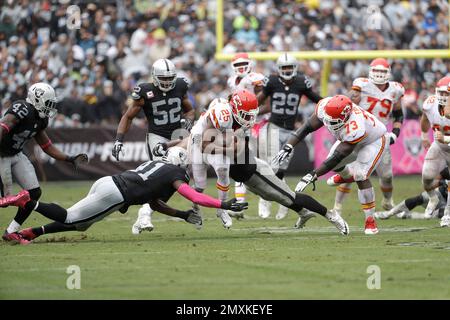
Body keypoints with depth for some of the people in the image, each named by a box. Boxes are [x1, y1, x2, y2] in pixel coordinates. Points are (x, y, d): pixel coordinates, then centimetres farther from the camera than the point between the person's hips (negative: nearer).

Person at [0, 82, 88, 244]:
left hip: (17, 155, 9)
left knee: (34, 193, 2)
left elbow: (47, 146, 14)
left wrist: (69, 159, 10)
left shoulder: (40, 120, 4)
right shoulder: (23, 110, -25)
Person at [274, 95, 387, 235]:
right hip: (350, 139, 7)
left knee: (360, 177, -19)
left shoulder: (355, 128, -46)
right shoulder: (325, 106, -31)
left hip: (372, 141, -7)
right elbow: (307, 127, -22)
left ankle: (370, 220, -8)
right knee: (335, 166, 8)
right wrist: (288, 147, -33)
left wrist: (313, 175, -41)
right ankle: (347, 176, 45)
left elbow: (337, 157, -40)